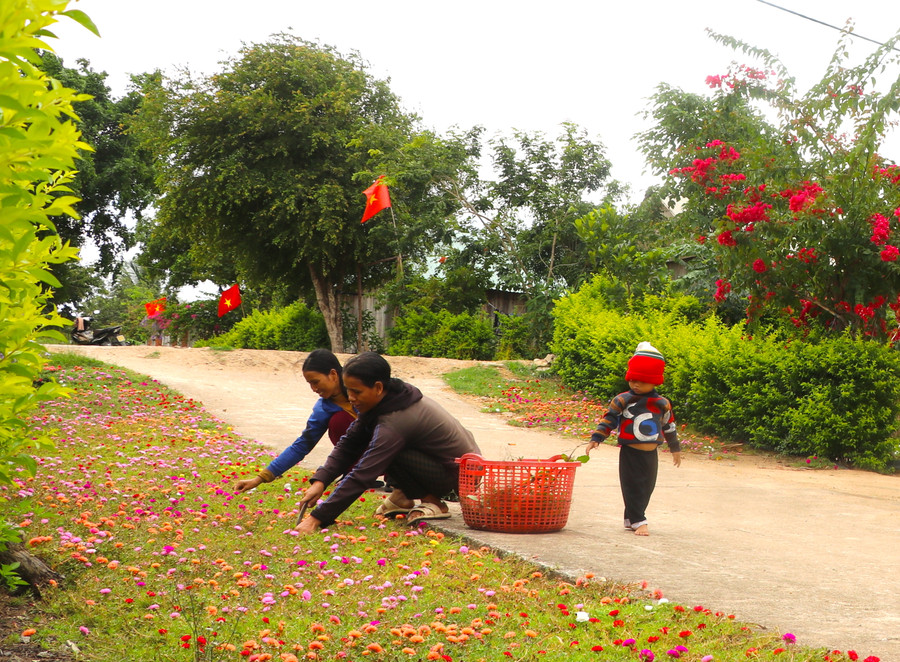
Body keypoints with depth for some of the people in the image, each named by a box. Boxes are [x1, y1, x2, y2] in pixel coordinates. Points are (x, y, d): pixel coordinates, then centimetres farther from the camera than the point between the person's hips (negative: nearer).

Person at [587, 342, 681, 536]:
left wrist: (675, 448, 24)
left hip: (650, 454, 4)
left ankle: (630, 518, 24)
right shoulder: (622, 401, -7)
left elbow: (669, 426, 16)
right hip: (630, 453, -4)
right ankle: (638, 521, 2)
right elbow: (608, 420, -3)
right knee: (633, 487, -3)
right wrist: (596, 438, -11)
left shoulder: (662, 404, 3)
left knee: (646, 488, 10)